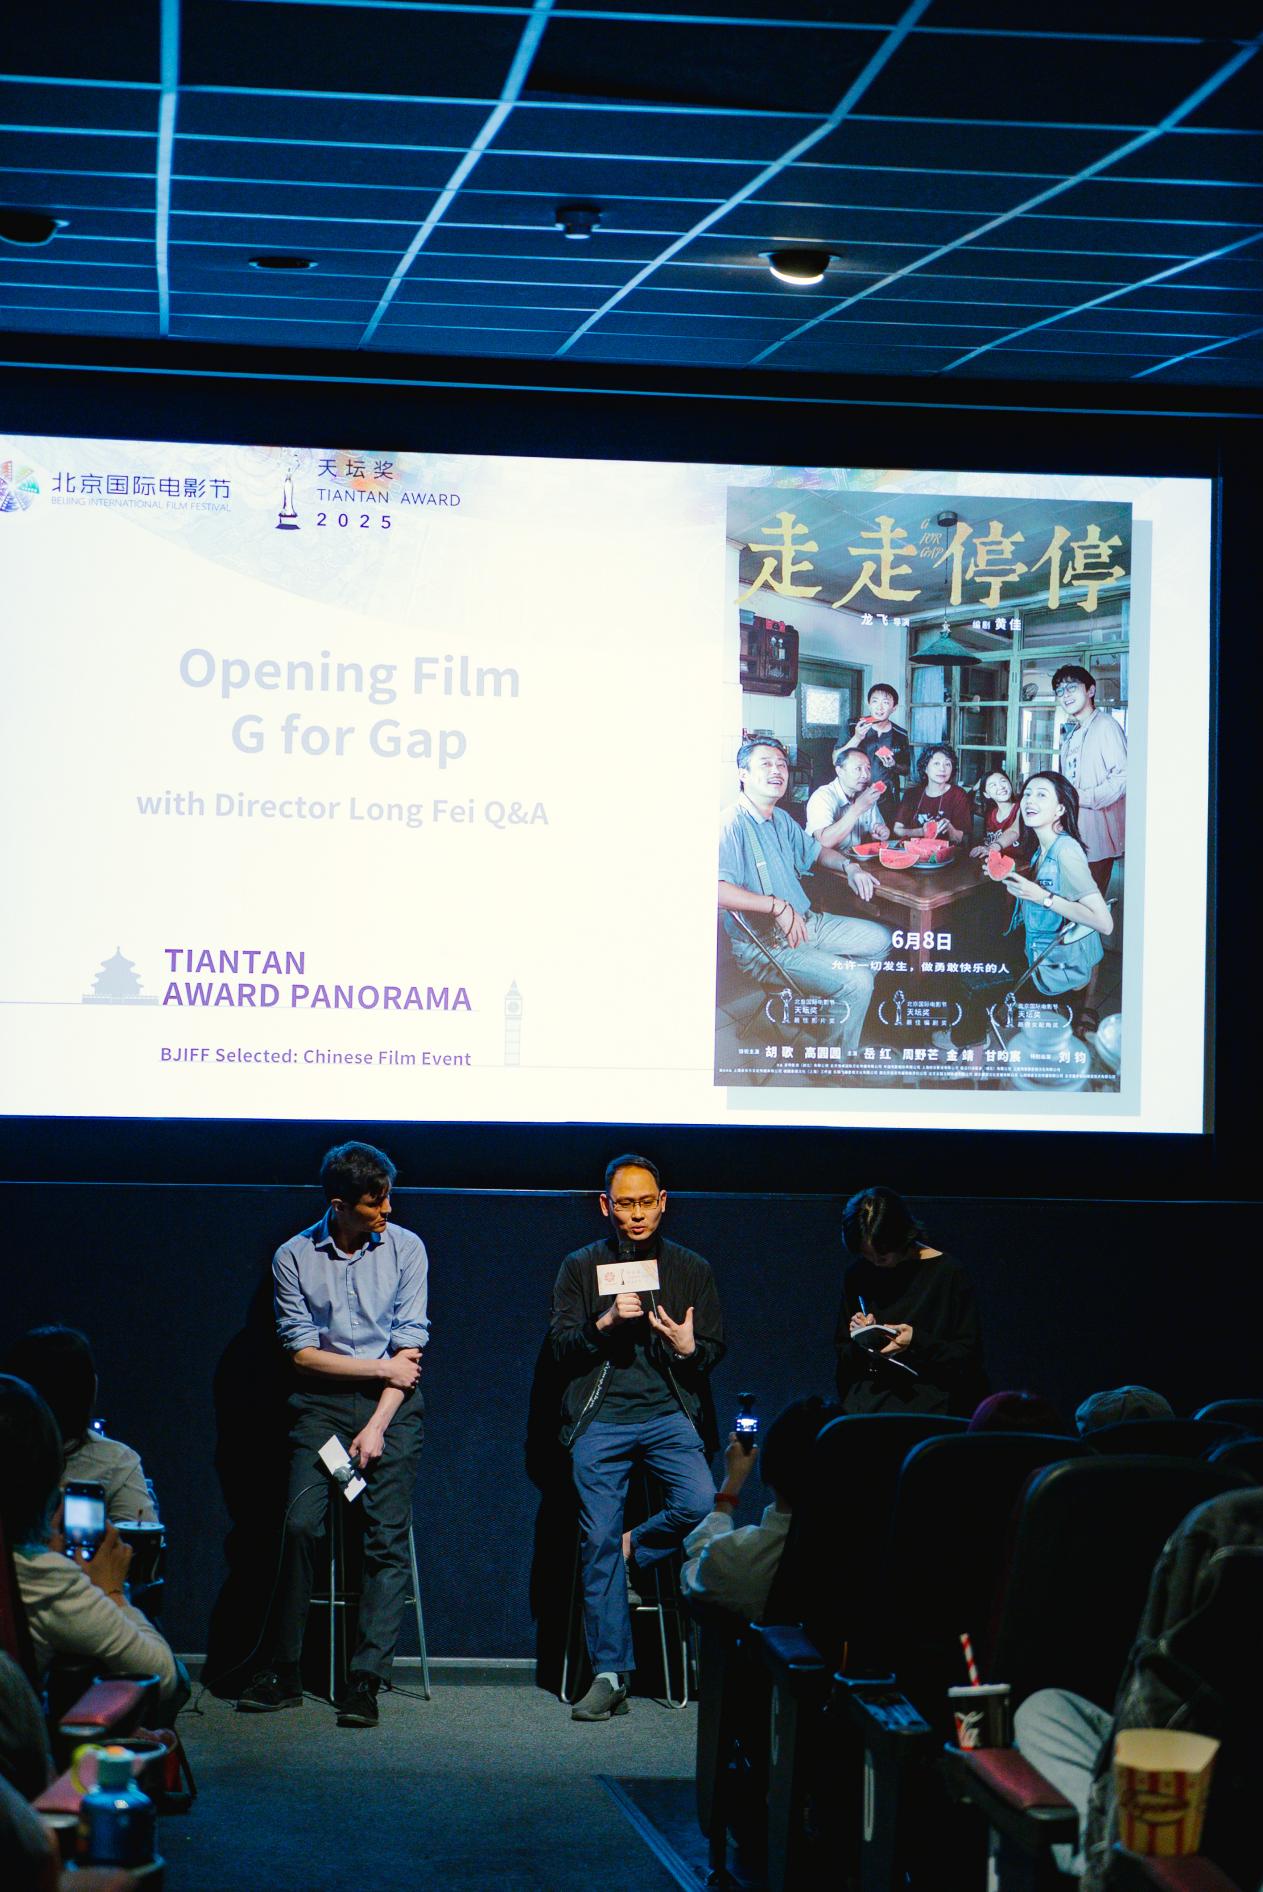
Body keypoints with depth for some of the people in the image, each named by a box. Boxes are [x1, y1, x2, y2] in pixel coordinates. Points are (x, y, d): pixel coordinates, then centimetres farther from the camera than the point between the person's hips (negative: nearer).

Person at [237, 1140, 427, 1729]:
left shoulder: (405, 1248, 2)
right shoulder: (295, 1257, 1)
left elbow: (409, 1347, -1)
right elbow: (302, 1352, 0)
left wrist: (376, 1427, -9)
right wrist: (381, 1368, -4)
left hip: (391, 1405, 0)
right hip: (321, 1402, 0)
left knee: (387, 1536, -10)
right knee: (301, 1525, -16)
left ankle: (365, 1680, -11)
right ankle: (284, 1672, -7)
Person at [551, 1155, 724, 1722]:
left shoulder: (692, 1269, 13)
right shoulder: (581, 1267, 12)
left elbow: (715, 1349, 12)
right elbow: (561, 1346, 5)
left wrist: (690, 1349, -10)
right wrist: (605, 1323, -13)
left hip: (669, 1413, 1)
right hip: (601, 1417, 0)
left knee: (701, 1504, -25)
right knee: (597, 1541, -6)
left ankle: (635, 1548, 7)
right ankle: (610, 1675, 0)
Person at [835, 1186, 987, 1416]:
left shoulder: (948, 1274, -2)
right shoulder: (857, 1275, 13)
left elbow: (969, 1355, -1)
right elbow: (842, 1352, 23)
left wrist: (917, 1341, -15)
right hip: (868, 1393, 4)